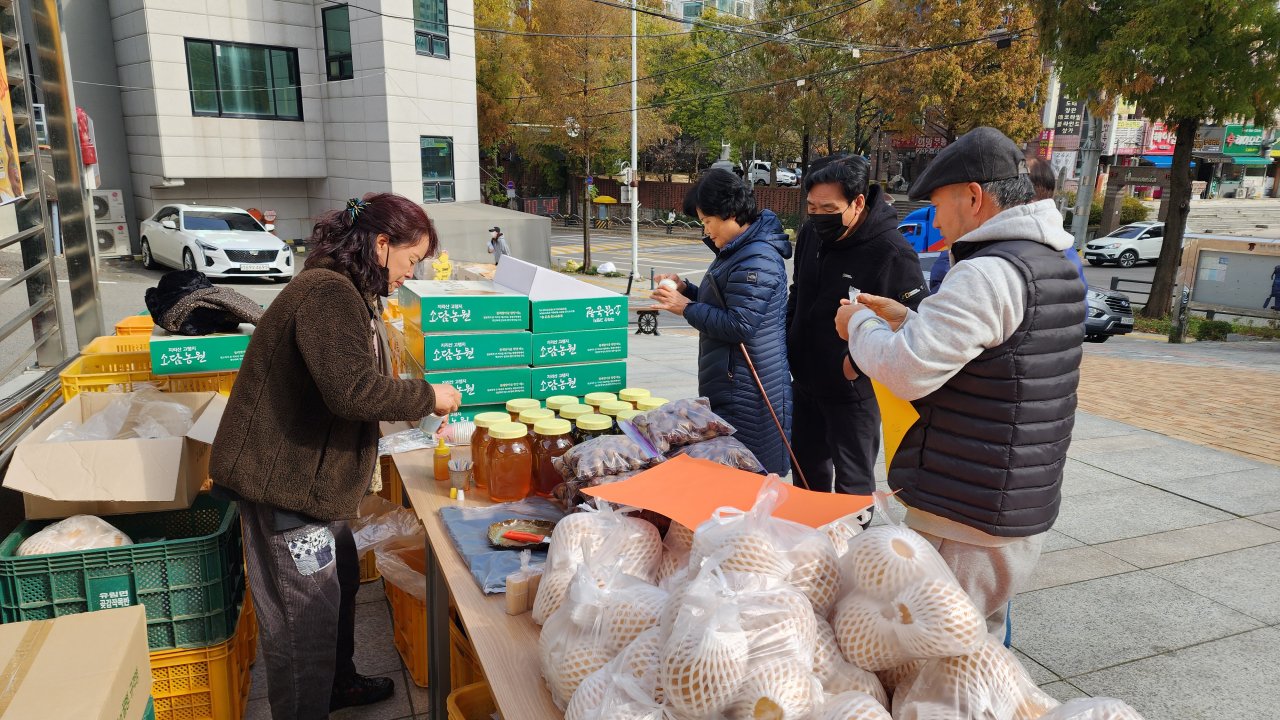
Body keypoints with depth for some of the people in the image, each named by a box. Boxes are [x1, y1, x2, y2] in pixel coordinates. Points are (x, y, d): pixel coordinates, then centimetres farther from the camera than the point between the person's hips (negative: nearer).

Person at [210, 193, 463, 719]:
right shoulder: (328, 293, -23)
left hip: (313, 478, 11)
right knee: (304, 613, 2)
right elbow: (352, 390, -32)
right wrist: (427, 397, -19)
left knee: (340, 581, 24)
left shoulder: (345, 293, 13)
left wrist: (414, 404, 8)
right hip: (284, 480, -11)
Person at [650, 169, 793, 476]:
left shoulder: (756, 261, -20)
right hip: (729, 384, 11)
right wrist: (686, 289, 8)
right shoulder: (739, 250, 14)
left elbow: (738, 325, -23)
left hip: (745, 392, -11)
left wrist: (686, 307, -14)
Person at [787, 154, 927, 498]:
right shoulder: (811, 233, 0)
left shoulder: (892, 253, -23)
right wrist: (788, 338, 10)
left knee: (852, 483, 7)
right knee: (807, 467, 23)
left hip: (854, 391, -7)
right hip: (805, 381, 7)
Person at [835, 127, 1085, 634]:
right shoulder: (1057, 267, 12)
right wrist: (905, 319, 13)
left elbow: (906, 371, -25)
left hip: (965, 518, -10)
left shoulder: (988, 274, -22)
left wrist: (860, 323, -6)